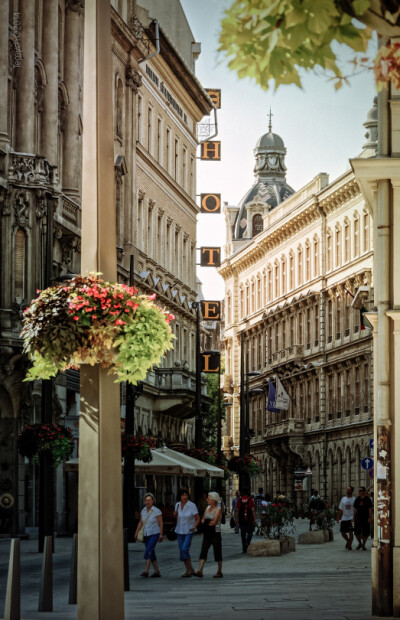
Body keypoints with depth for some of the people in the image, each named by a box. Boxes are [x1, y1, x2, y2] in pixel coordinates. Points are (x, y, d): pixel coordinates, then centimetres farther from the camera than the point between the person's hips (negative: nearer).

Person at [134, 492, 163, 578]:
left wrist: (161, 535, -13)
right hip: (146, 535, 7)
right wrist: (136, 532, 0)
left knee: (148, 551, -20)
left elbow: (161, 523, -9)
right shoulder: (143, 511, 6)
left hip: (154, 534, -7)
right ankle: (157, 572, 17)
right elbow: (140, 523, 10)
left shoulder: (157, 511, -11)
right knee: (151, 553, 9)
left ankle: (146, 571, -23)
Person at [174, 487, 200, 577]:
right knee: (182, 550, 6)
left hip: (188, 531, -5)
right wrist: (175, 514, -5)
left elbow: (197, 518, -6)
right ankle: (188, 570, 15)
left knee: (184, 549, -17)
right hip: (179, 531, 5)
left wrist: (194, 527, -22)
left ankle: (190, 569, -4)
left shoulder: (192, 505, -12)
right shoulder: (178, 504, 3)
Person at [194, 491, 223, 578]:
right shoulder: (207, 508, 13)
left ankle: (219, 572, 12)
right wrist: (210, 522, -5)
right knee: (203, 551, -4)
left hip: (215, 533, -6)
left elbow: (214, 522, -16)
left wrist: (206, 522, -2)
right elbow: (202, 520, 11)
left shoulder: (218, 509, -8)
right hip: (207, 534, 6)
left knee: (217, 553, 2)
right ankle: (200, 571, -11)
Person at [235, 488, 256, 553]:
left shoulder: (239, 500, 2)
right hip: (249, 520, -2)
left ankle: (244, 548, 12)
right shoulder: (251, 500, -4)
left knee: (243, 533, 10)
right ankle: (247, 543, -14)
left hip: (241, 520, 2)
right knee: (250, 533, 9)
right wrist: (254, 519, -4)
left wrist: (237, 519, 6)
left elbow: (237, 510, 1)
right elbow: (253, 510, -7)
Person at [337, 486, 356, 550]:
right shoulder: (343, 499, 12)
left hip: (351, 518, -5)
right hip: (344, 518, 5)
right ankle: (348, 541, 32)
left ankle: (349, 545, 3)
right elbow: (340, 509, 15)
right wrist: (338, 517, 8)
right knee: (342, 532, 7)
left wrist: (353, 518, -15)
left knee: (350, 532, -8)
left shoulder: (354, 499, -1)